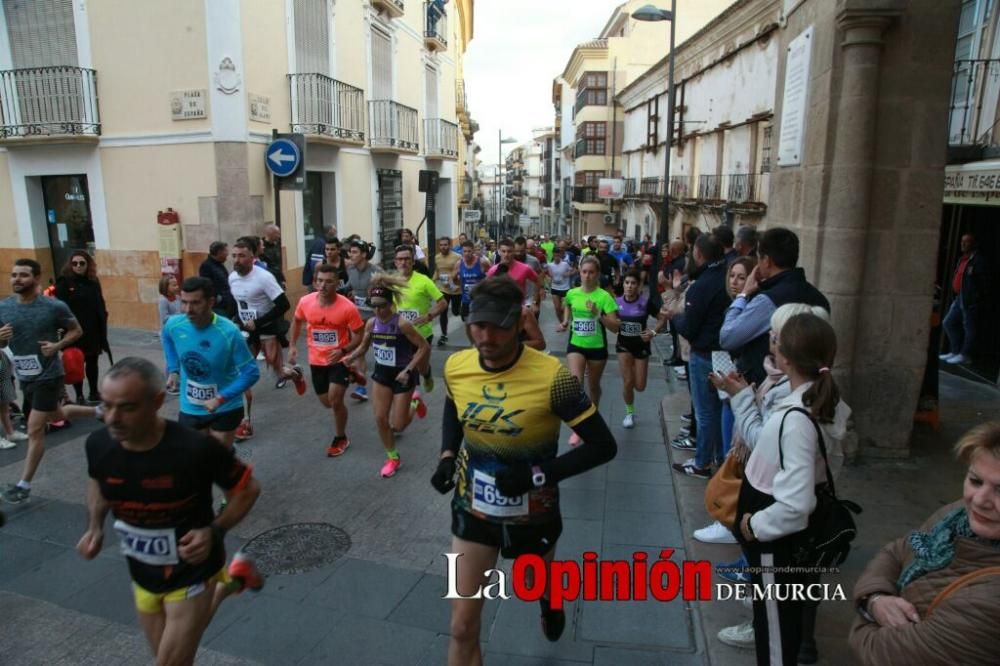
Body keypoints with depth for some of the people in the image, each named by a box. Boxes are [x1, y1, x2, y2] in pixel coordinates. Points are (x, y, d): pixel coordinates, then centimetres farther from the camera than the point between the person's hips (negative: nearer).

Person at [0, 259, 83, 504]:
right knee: (56, 416, 24)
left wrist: (57, 345, -19)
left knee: (35, 430, -5)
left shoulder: (55, 307, -16)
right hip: (24, 376, 6)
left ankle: (24, 484, 6)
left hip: (48, 376, -6)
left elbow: (76, 330, -1)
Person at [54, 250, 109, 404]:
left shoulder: (93, 281, 8)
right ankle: (79, 396, 13)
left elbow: (100, 305, 13)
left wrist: (103, 326, 8)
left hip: (94, 330, 4)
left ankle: (93, 393, 24)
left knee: (92, 362, 13)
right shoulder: (64, 282, -6)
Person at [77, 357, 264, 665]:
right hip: (143, 576, 6)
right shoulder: (98, 444, -17)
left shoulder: (196, 449, -32)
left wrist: (214, 532, -27)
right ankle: (228, 582, 43)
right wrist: (95, 528, -5)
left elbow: (248, 489, -15)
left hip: (191, 575, -6)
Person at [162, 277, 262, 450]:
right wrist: (173, 370, 5)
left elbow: (251, 373, -21)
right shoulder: (173, 325, -14)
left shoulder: (229, 332, -27)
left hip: (225, 408, -3)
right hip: (189, 408, 4)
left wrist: (220, 399, -27)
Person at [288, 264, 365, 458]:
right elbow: (297, 321, 11)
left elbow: (359, 336, -12)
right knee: (327, 402, 17)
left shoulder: (347, 307, -22)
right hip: (316, 361, 4)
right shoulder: (305, 302, -11)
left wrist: (343, 350, -28)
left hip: (339, 360, -4)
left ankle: (340, 439, 16)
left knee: (335, 401, -12)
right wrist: (293, 345, 5)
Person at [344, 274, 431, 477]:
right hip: (381, 373, 5)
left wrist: (408, 370, -25)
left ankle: (414, 404, 35)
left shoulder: (402, 324, -25)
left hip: (401, 376, -5)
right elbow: (364, 346, 11)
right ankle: (393, 458, 26)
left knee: (397, 426, 2)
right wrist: (350, 357, -9)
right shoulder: (371, 323, -6)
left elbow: (425, 348, -21)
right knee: (380, 419, 5)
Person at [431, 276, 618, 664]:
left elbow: (603, 446, -19)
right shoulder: (455, 367, -13)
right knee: (462, 628, 4)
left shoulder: (551, 376, -27)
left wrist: (537, 474, -28)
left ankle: (550, 602, 68)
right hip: (473, 509, 2)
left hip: (533, 514, -2)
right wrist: (447, 455, -5)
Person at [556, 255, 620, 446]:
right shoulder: (571, 294, -4)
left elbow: (615, 327, -16)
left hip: (597, 347, -1)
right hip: (576, 345, 1)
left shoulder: (604, 296, -13)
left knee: (594, 386, 16)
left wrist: (598, 314, -29)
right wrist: (565, 323, 3)